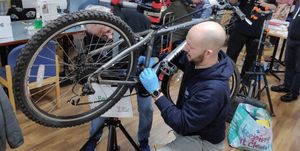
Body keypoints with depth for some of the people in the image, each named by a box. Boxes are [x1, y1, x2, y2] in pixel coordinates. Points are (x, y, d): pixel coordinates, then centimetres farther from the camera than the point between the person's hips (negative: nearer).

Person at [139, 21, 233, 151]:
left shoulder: (213, 90, -37)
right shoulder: (197, 59, -15)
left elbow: (181, 125, -30)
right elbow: (179, 58, 7)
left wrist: (155, 92, -31)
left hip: (202, 140, -7)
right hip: (189, 124, 7)